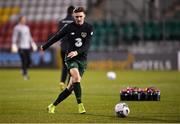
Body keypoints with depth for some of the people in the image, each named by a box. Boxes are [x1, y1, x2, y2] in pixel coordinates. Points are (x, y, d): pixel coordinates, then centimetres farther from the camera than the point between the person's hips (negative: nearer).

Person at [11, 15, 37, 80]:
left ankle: (24, 71, 24)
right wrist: (14, 45, -16)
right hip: (21, 47, -6)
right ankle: (25, 74, 1)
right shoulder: (17, 28, -3)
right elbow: (14, 37, -7)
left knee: (29, 61, 1)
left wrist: (32, 43, 25)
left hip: (28, 47, 6)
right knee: (24, 61, -9)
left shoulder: (26, 27, 18)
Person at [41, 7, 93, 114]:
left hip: (82, 59, 2)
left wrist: (77, 52, -29)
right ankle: (80, 105, -25)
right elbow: (57, 37, 12)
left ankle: (53, 106, 11)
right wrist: (44, 47, 20)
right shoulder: (69, 27, 0)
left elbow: (87, 45, -11)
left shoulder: (89, 28, -1)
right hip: (70, 58, -2)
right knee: (76, 77, -28)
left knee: (72, 86, -1)